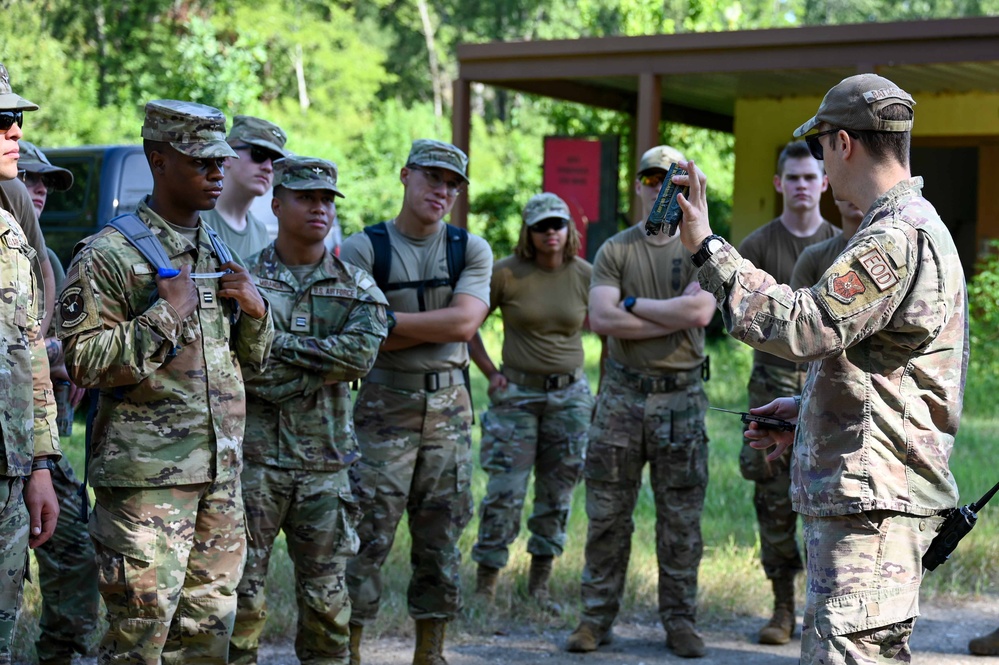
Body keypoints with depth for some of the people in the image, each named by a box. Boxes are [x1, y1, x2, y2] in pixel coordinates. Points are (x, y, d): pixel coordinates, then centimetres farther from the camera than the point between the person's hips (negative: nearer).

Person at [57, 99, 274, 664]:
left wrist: (257, 310, 1)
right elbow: (84, 362, -15)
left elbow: (253, 362, 21)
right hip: (146, 475, -7)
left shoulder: (218, 252, 16)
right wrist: (166, 315, -17)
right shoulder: (109, 254, -7)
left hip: (221, 470, 7)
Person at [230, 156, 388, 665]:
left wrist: (279, 343, -12)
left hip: (325, 461, 2)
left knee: (326, 597, 9)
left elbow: (362, 353, -11)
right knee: (242, 593, 0)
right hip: (254, 456, -2)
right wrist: (325, 367, -12)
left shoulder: (356, 288, 8)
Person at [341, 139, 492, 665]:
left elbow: (464, 322, -9)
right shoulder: (363, 249, -2)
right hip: (385, 407, -3)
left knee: (440, 542, 9)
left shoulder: (471, 250, 6)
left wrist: (389, 319, -11)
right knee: (368, 539, -5)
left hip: (449, 408, 3)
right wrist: (436, 328, -10)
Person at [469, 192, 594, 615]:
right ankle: (485, 587, 2)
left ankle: (540, 584, 18)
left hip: (570, 394, 3)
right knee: (505, 492, -6)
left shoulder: (586, 275, 0)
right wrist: (490, 373, -3)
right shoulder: (506, 274, -7)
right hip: (517, 394, -3)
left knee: (558, 492, 7)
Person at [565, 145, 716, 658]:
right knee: (607, 514, 4)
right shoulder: (615, 250, 6)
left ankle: (680, 620, 14)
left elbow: (700, 311, -15)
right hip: (622, 396, 1)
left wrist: (633, 304, -8)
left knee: (680, 519, 5)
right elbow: (601, 318, -8)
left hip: (680, 398, -1)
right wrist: (673, 318, -11)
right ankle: (597, 618, 13)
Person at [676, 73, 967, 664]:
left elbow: (805, 326, -27)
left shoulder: (900, 237, -16)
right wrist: (807, 409, 22)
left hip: (875, 500, -11)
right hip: (862, 494, 11)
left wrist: (707, 247, -21)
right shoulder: (909, 227, 20)